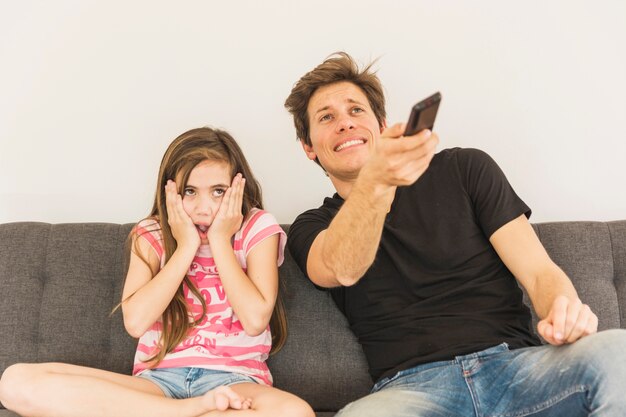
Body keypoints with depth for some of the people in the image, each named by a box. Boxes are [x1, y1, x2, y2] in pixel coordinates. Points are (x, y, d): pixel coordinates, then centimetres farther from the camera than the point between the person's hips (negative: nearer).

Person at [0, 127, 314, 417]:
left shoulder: (257, 227, 3)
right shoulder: (153, 234, 8)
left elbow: (255, 320, -10)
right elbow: (135, 322, -7)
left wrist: (220, 241, -9)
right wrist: (186, 246, -8)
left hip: (234, 378, -3)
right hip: (159, 377, 3)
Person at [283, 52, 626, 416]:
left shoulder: (464, 170, 14)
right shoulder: (313, 228, 13)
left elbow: (540, 272, 7)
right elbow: (341, 270, -13)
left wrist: (564, 310, -17)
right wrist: (375, 182, -31)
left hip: (515, 364, 2)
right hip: (411, 385, -1)